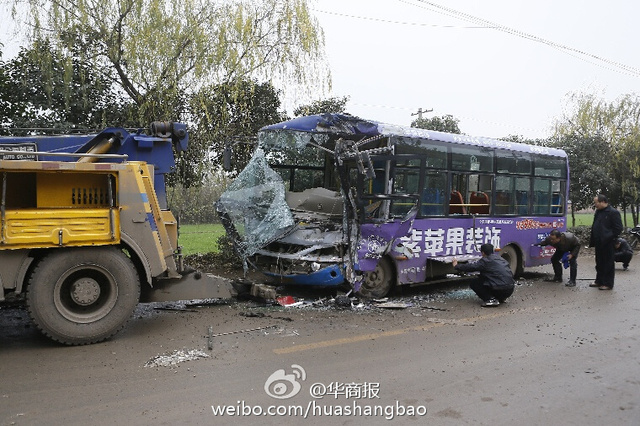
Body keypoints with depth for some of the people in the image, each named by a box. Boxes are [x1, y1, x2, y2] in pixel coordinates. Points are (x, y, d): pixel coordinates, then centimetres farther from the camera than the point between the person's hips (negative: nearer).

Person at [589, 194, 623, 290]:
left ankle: (608, 284, 9)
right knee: (599, 263, 16)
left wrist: (609, 238, -15)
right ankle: (599, 281, 27)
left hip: (607, 244, -8)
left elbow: (618, 228, -14)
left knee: (608, 264, 1)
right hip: (599, 243, 8)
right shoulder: (598, 212, 12)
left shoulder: (613, 212, -12)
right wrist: (593, 240, 10)